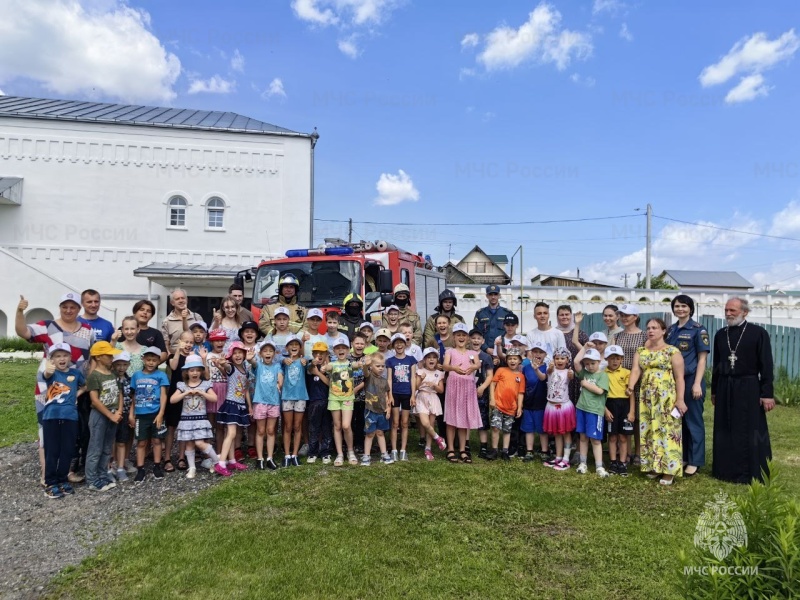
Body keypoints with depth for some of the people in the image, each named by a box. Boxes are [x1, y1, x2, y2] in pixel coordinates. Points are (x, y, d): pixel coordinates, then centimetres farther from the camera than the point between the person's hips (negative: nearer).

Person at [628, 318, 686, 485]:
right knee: (649, 431, 8)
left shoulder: (672, 351, -3)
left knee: (666, 431, -4)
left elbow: (679, 377, -6)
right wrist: (631, 385, -22)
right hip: (646, 398, 5)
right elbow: (636, 370, -3)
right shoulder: (641, 351, 10)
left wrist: (680, 399, -13)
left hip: (666, 398, -5)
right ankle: (653, 466, 18)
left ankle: (668, 470, 2)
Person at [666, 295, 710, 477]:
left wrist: (697, 383, -15)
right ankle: (680, 457, 23)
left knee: (693, 420, 3)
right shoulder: (670, 330, 10)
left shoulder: (698, 330, -5)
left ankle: (694, 462, 12)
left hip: (691, 380, -5)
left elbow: (702, 358, -8)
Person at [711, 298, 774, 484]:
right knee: (725, 432, 10)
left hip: (749, 388, -4)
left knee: (750, 432, 2)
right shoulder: (720, 334, 8)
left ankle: (754, 474, 12)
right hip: (724, 388, 4)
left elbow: (766, 365, -7)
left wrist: (767, 394, -11)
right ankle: (727, 470, 20)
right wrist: (714, 391, 13)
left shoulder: (758, 332, -5)